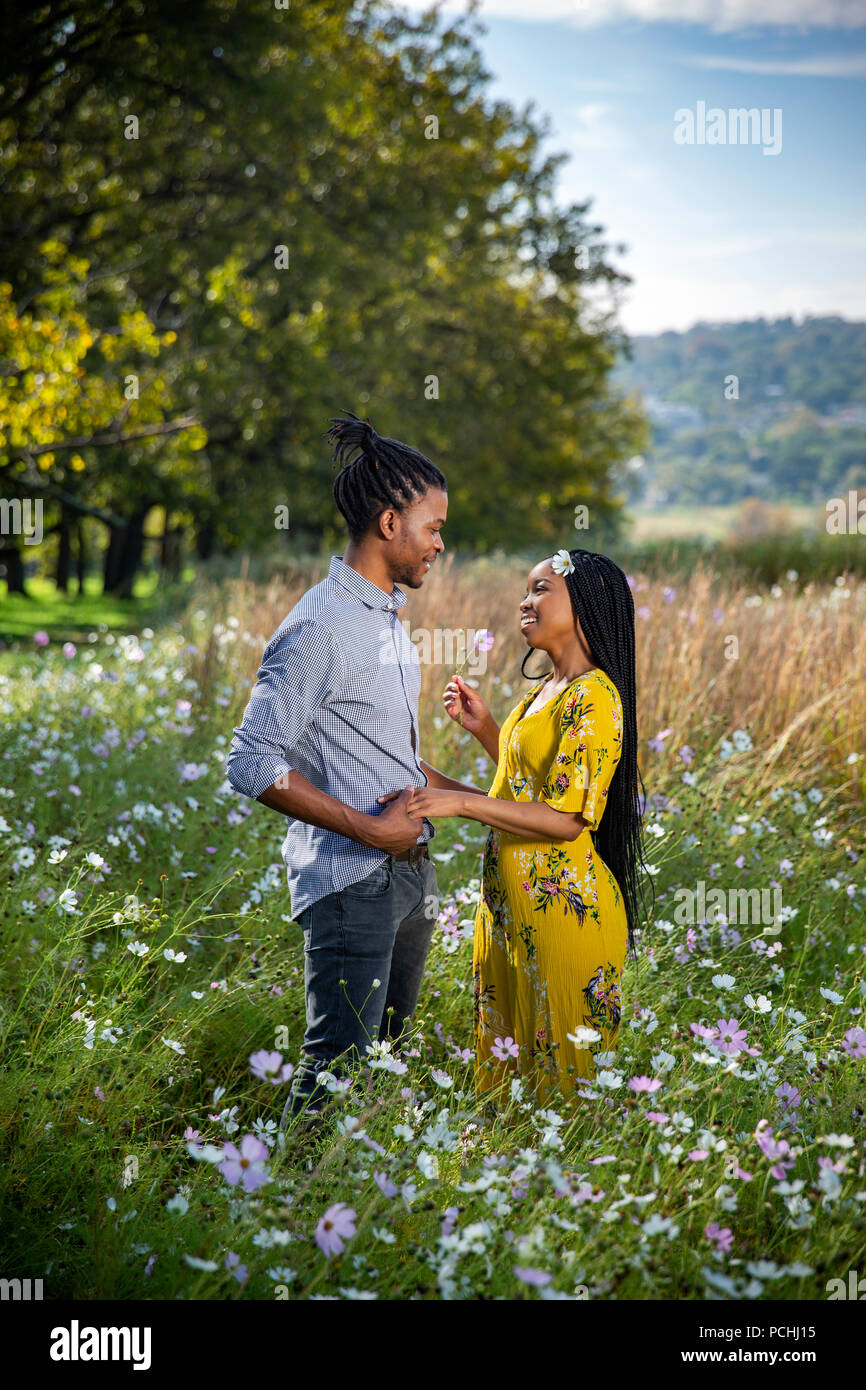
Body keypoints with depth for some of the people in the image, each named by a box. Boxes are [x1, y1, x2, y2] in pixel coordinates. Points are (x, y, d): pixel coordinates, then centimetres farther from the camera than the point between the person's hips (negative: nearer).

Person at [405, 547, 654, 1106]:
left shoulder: (594, 696, -17)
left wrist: (460, 803, -26)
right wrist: (483, 726, 12)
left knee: (561, 1060, 2)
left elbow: (565, 818, -22)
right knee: (510, 1044, 17)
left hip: (561, 903, -9)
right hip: (514, 898, 10)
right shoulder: (546, 690, 13)